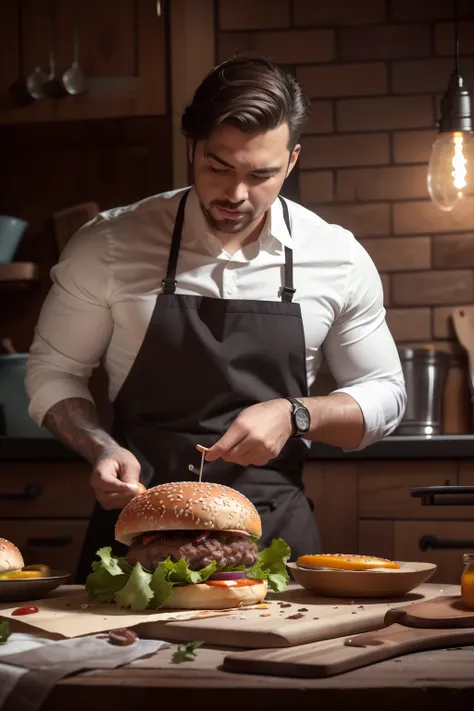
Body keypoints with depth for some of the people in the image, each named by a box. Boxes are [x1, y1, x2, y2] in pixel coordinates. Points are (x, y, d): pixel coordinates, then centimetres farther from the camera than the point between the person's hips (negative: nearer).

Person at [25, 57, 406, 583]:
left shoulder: (338, 259, 1)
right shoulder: (110, 245, -2)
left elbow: (383, 397, 11)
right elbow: (52, 372, 8)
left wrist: (294, 416, -8)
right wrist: (102, 450, -10)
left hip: (273, 536, 1)